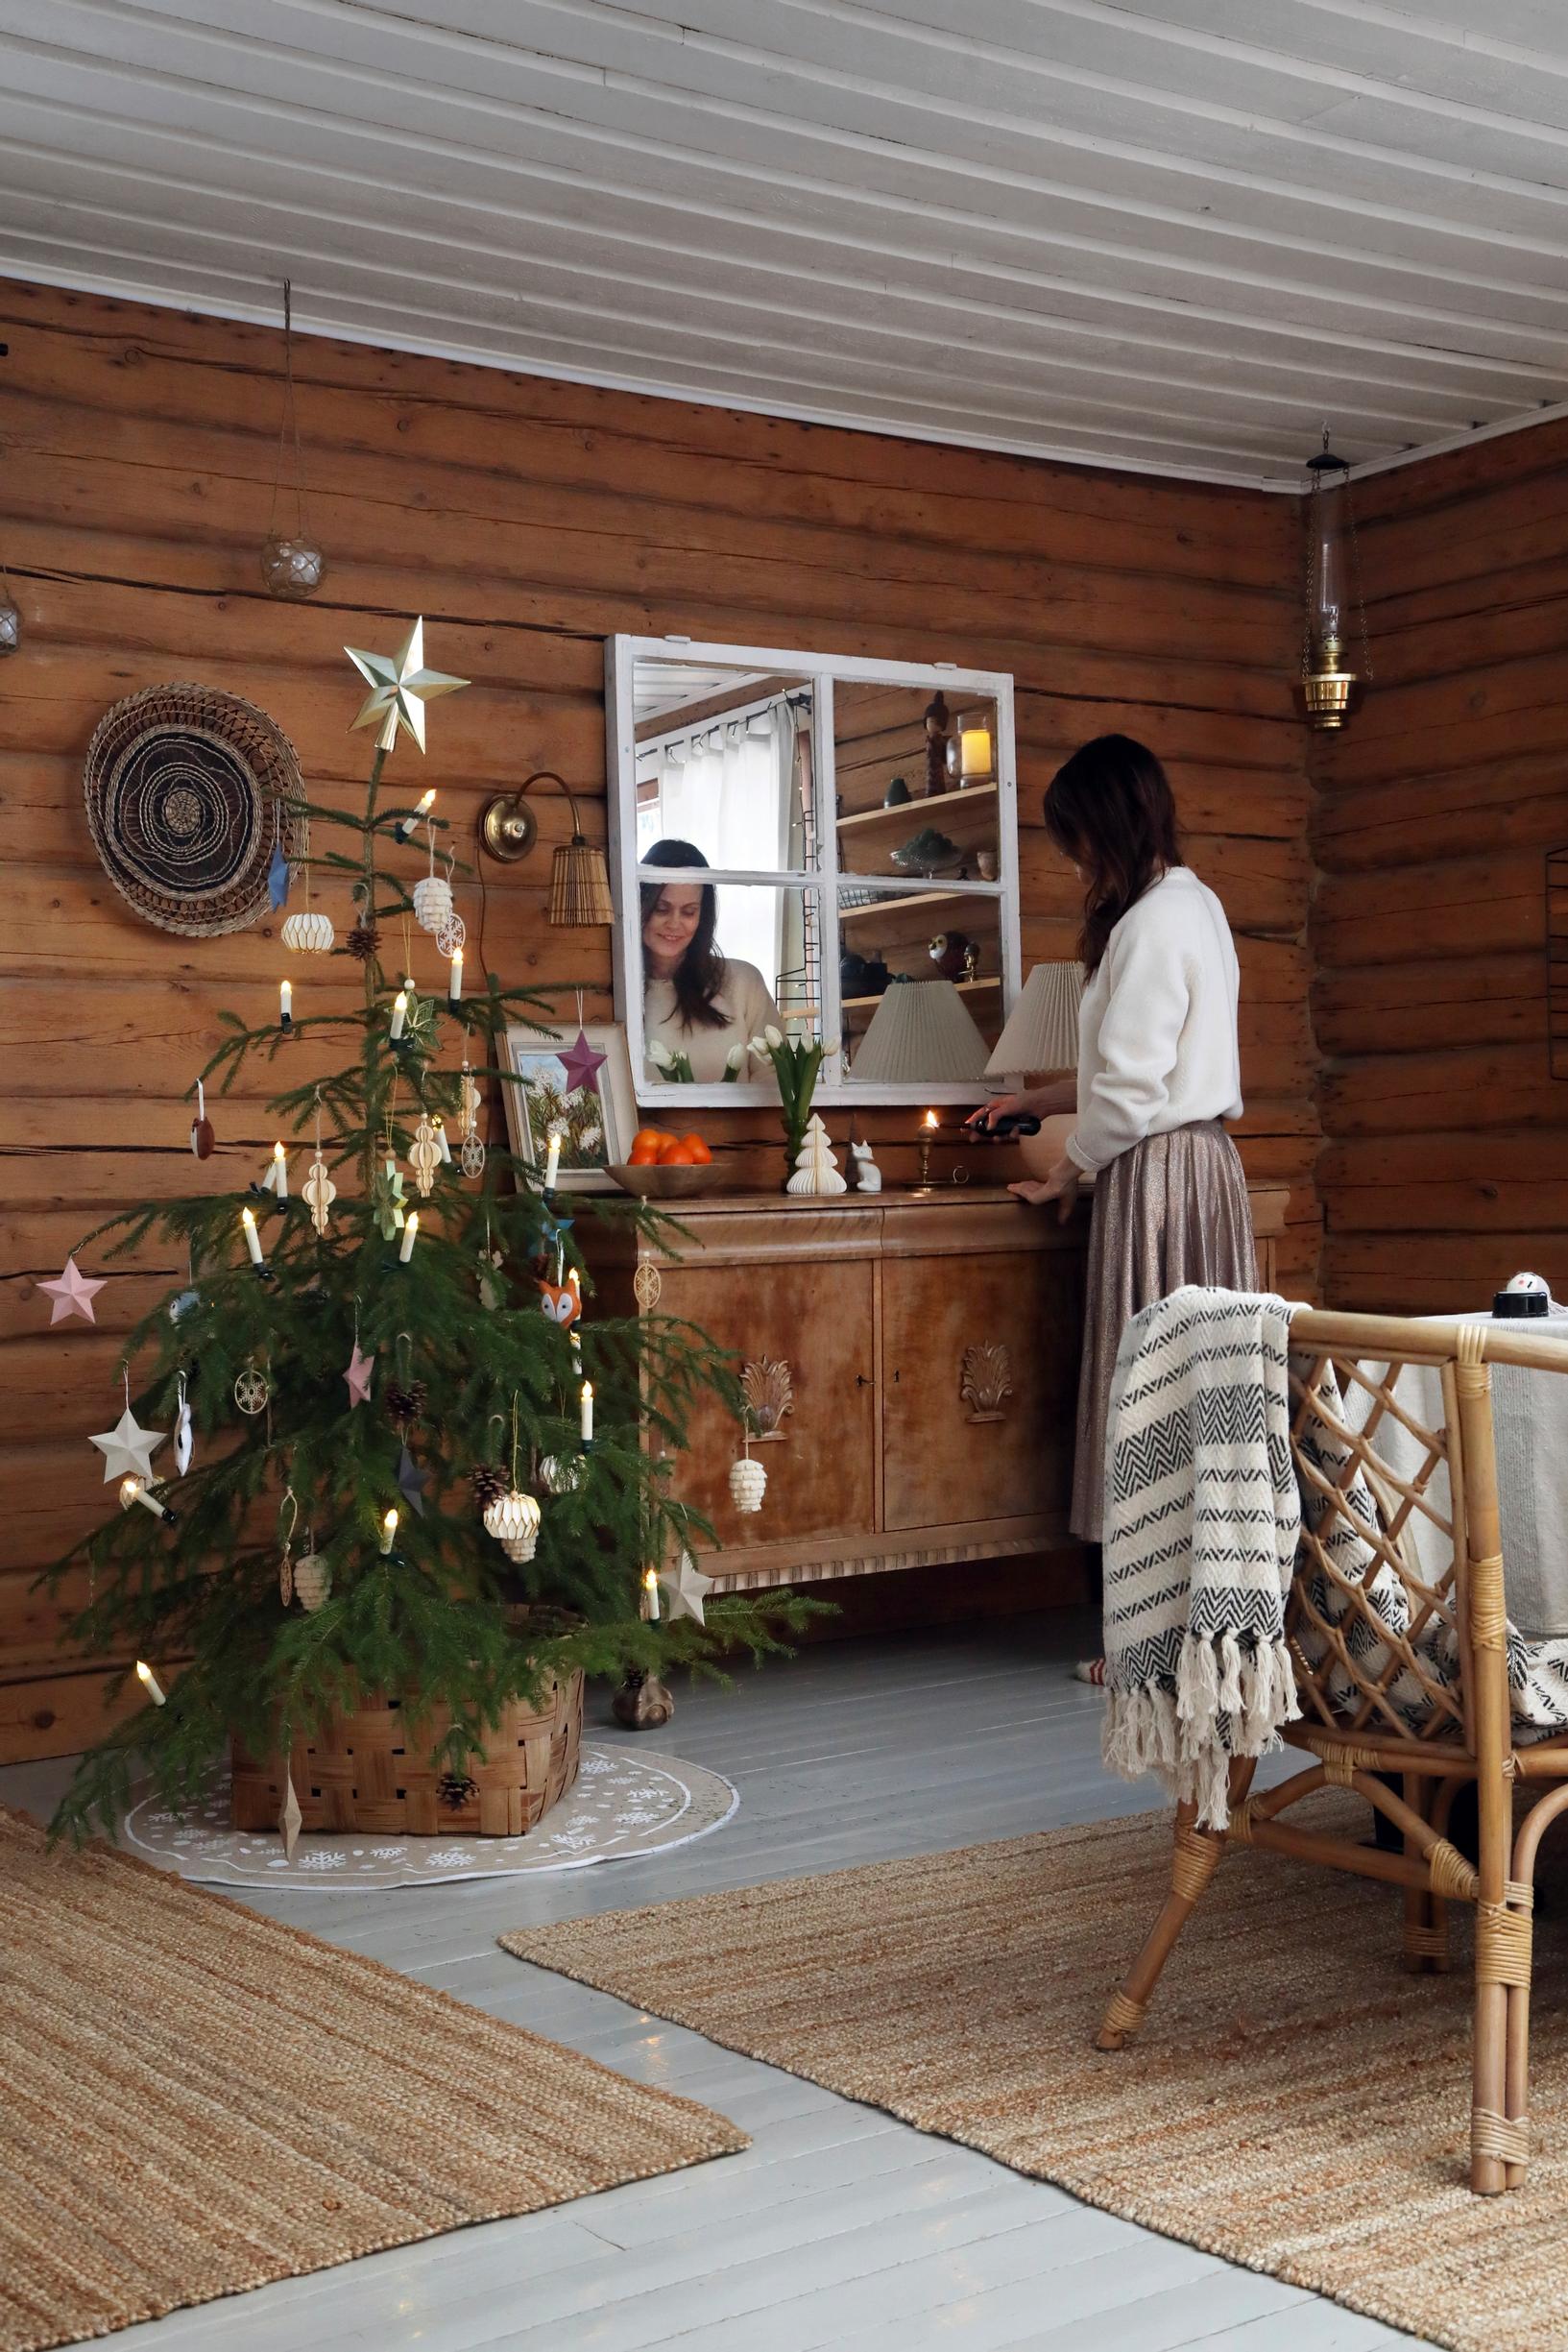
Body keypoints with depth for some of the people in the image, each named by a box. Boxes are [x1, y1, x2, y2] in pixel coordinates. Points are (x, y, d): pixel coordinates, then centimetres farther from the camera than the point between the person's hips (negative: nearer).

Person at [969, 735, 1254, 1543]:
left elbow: (1131, 1086, -18)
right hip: (1202, 1159, 10)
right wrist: (1035, 1100, 24)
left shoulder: (1153, 922, -15)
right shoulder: (1195, 904, 15)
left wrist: (1068, 1172, -4)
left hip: (1159, 1169, -10)